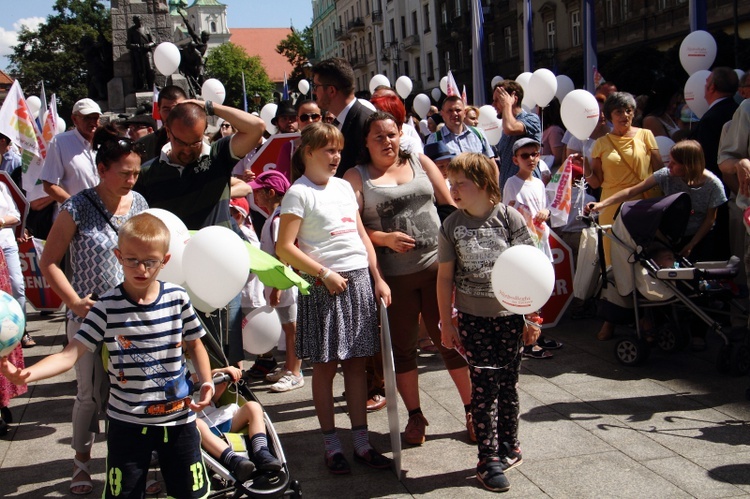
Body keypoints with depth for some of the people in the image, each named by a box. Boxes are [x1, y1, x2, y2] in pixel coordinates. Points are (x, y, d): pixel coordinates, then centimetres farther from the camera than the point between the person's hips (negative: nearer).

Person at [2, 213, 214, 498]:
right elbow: (70, 354, -17)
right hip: (127, 422, -1)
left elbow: (194, 345, 8)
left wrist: (206, 382, -6)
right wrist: (27, 373, -34)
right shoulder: (107, 307, -11)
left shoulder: (178, 299, -5)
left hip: (178, 419, 2)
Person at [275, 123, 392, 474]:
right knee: (325, 365, 3)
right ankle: (331, 445, 14)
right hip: (324, 286, -6)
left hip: (359, 281, 6)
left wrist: (377, 278, 11)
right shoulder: (299, 193, -6)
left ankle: (361, 442, 17)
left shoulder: (344, 187, 14)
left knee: (356, 362, 9)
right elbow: (285, 248, -11)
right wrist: (325, 274, -14)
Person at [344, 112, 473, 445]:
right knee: (401, 346, 8)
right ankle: (415, 416, 23)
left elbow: (450, 205, 11)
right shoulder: (357, 177, 3)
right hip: (394, 276, -1)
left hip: (437, 265, 1)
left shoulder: (420, 163, 10)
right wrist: (385, 238, -18)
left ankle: (472, 408, 18)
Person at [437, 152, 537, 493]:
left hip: (509, 315, 0)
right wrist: (447, 323, 2)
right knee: (483, 385, 0)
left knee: (508, 383, 9)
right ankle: (488, 460, 8)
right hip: (473, 318, 0)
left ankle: (509, 447, 27)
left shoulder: (509, 217, -6)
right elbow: (445, 277, 3)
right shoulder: (451, 227, -2)